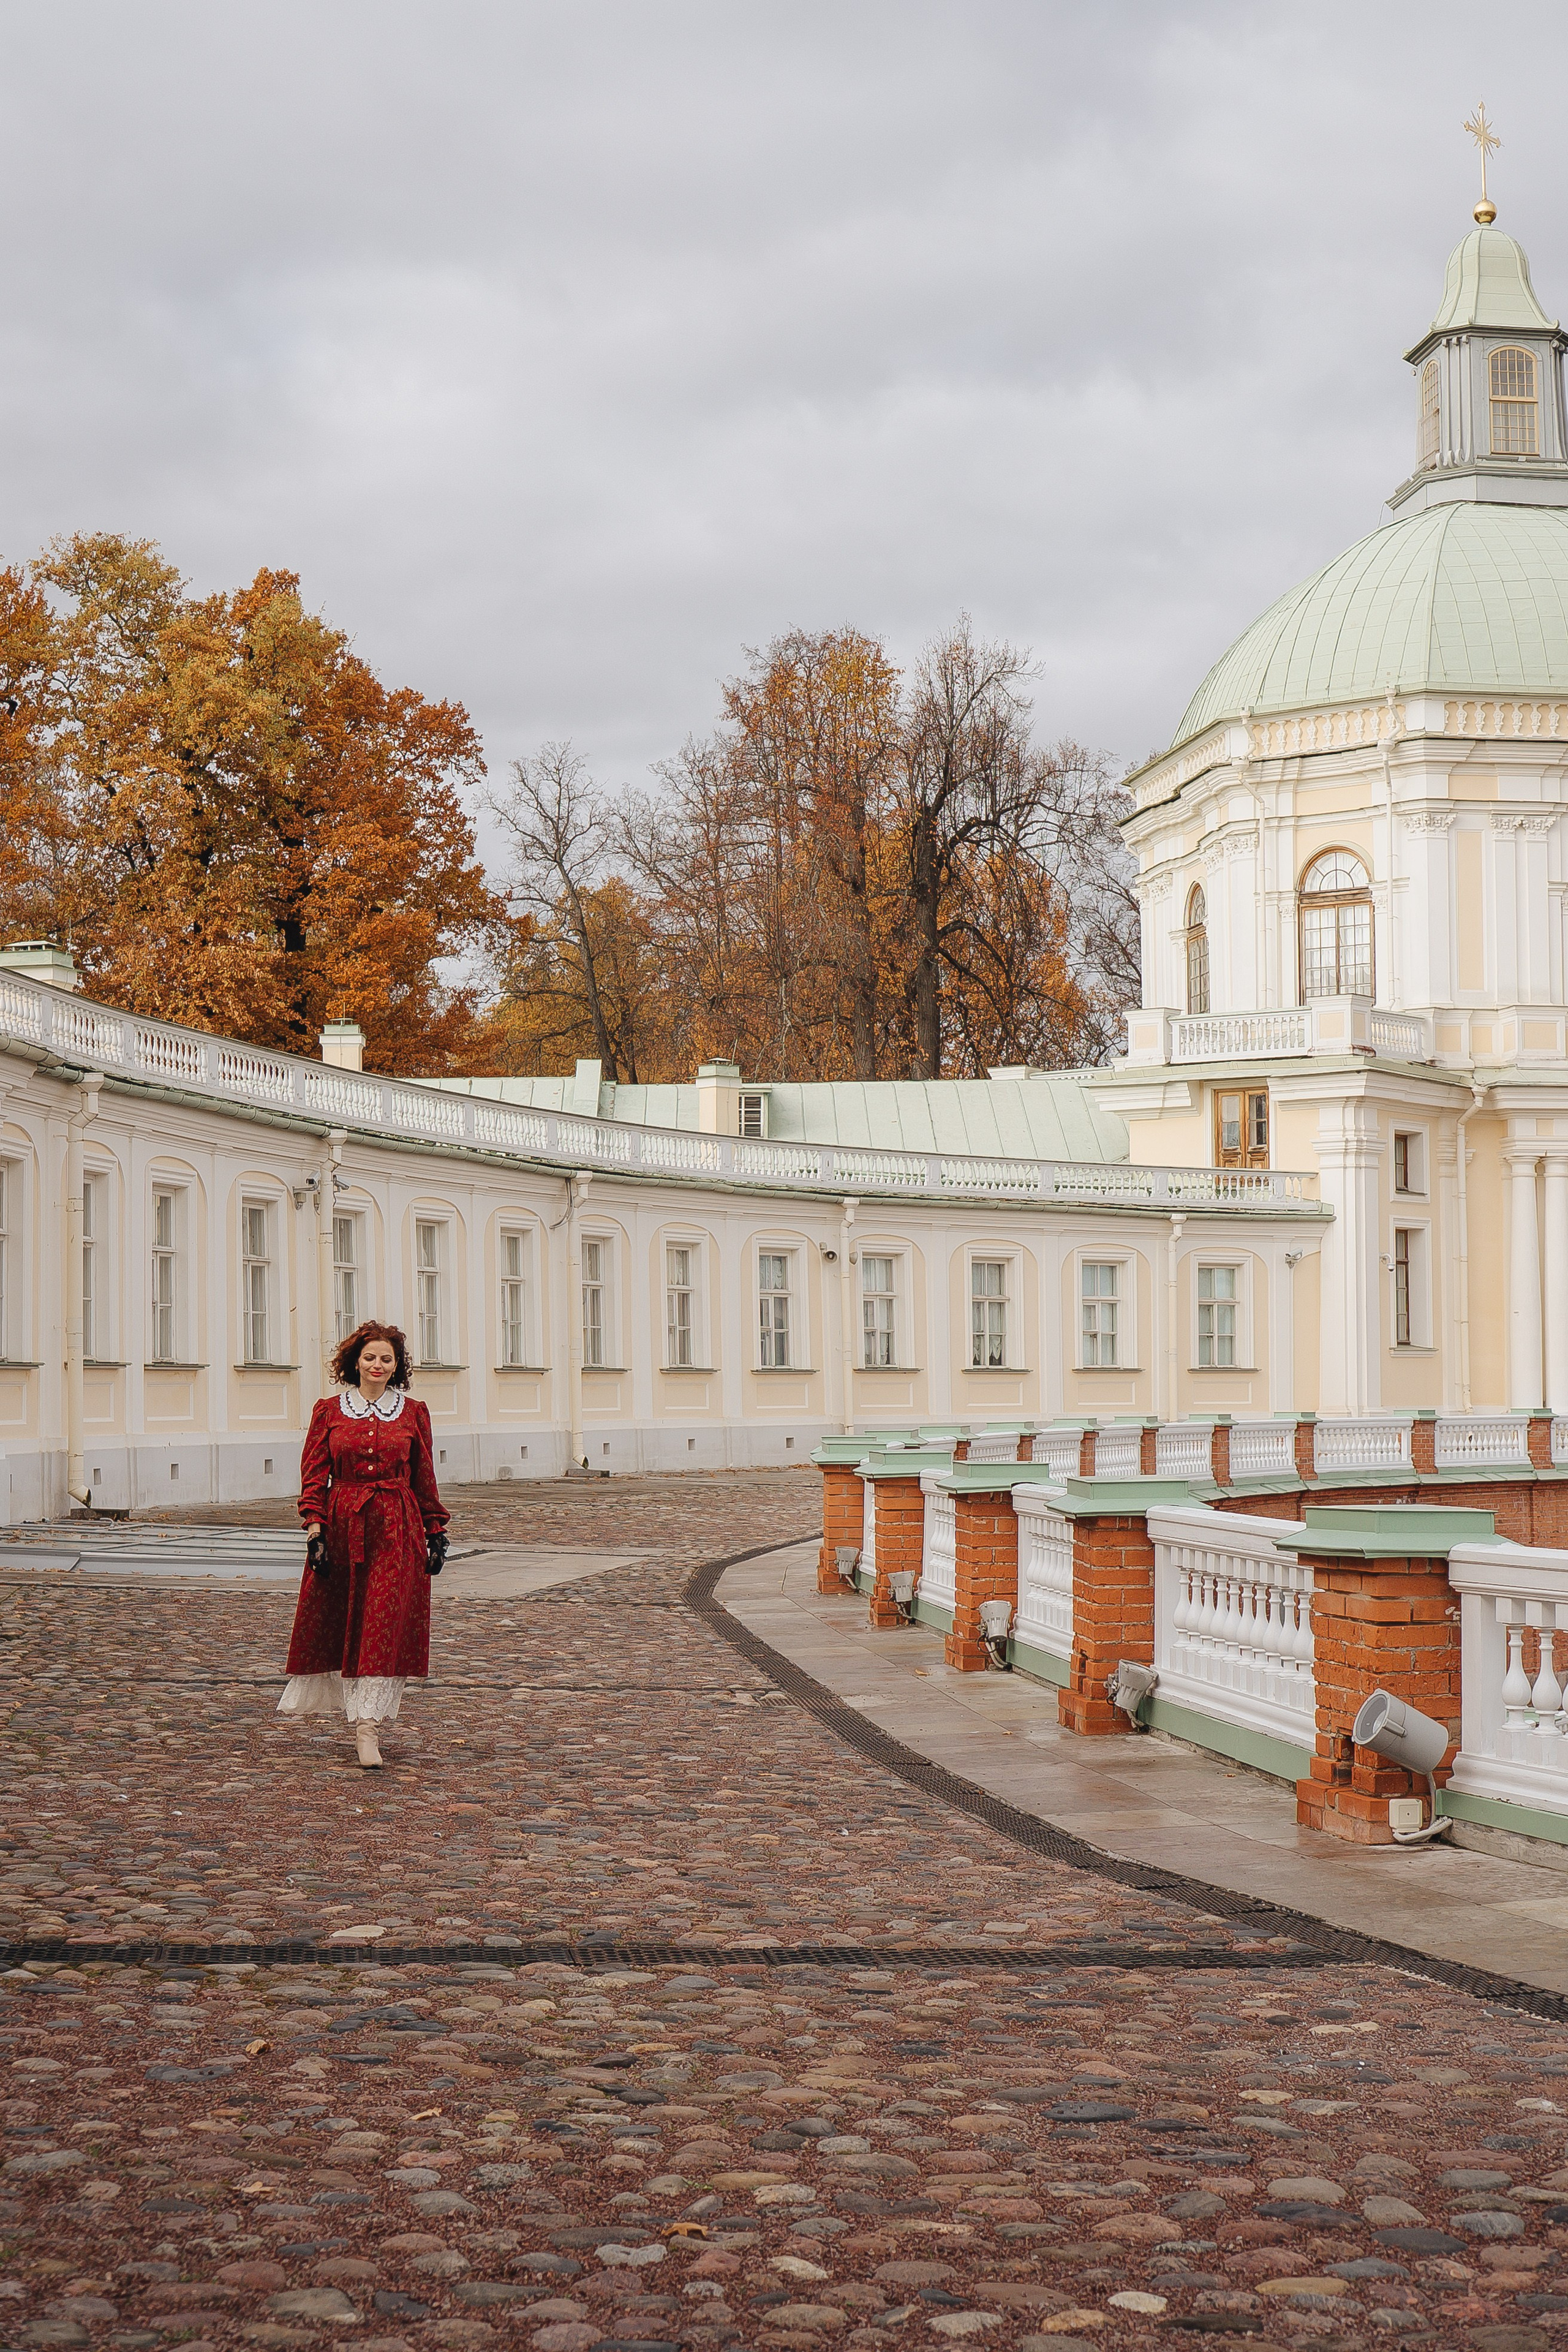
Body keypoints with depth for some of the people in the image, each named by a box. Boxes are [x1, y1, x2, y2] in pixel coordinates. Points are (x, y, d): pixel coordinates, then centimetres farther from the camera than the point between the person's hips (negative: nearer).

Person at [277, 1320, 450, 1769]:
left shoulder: (413, 1412, 7)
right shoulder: (329, 1411, 5)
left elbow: (425, 1478, 11)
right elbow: (313, 1475, 2)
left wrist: (436, 1534, 9)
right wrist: (316, 1532, -7)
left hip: (397, 1530, -1)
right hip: (343, 1527, 1)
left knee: (387, 1627, -8)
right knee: (343, 1626, 5)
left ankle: (368, 1724, -9)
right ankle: (367, 1719, 21)